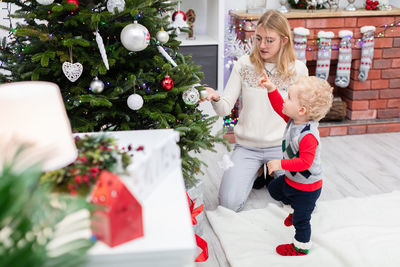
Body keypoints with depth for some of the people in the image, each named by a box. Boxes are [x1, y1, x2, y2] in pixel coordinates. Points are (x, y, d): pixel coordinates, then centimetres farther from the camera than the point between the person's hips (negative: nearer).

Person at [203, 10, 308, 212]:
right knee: (229, 203, -16)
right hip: (247, 146, 0)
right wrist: (215, 99, -27)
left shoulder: (298, 70, -3)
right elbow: (225, 109, -5)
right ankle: (254, 172, 17)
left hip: (281, 145, 0)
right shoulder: (244, 64, -3)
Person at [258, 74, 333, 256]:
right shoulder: (294, 119, -10)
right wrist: (271, 89, -4)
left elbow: (305, 162, -36)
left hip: (307, 187, -9)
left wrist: (281, 164, -33)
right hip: (292, 179, 9)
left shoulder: (308, 136, -36)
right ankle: (295, 209, 48)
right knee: (274, 188, 31)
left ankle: (301, 246, 32)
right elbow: (280, 108, 6)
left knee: (300, 220, 9)